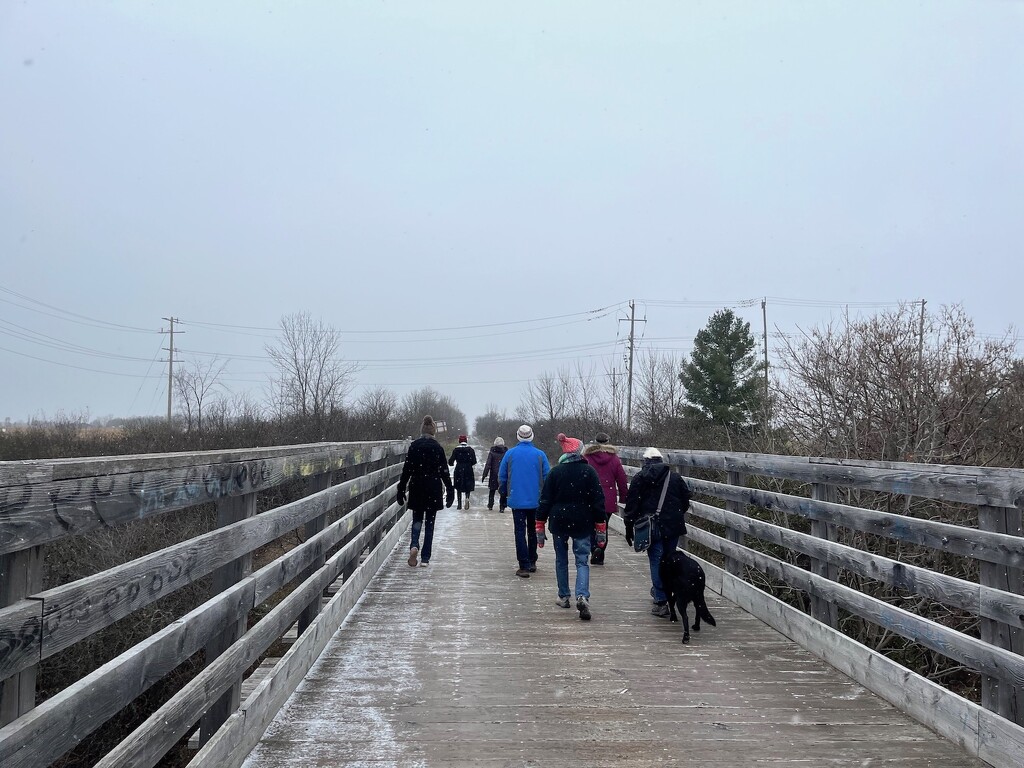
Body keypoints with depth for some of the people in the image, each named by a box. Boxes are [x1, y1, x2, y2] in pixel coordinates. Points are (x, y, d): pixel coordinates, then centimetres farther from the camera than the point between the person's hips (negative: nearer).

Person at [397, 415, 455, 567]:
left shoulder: (414, 446, -2)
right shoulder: (437, 447, -6)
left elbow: (407, 469, -1)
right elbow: (444, 471, -5)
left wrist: (401, 489, 5)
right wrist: (450, 491, 1)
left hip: (416, 488, 1)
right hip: (433, 488, -1)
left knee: (417, 519, 15)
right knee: (429, 521, 8)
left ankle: (414, 545, -12)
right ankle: (425, 558, 7)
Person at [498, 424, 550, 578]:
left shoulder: (510, 453, -4)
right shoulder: (540, 454, -4)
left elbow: (501, 476, 0)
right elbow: (547, 477, -1)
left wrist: (504, 493, 16)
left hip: (517, 500, -1)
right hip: (535, 500, 1)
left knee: (520, 532, 1)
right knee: (533, 531, 17)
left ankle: (524, 567, -5)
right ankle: (532, 562, 24)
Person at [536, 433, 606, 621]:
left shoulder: (555, 472, -2)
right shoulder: (589, 471, -4)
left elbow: (545, 500, -1)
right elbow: (598, 500, -4)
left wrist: (540, 526, 4)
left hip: (559, 522, 1)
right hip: (582, 524, -1)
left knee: (561, 560, 17)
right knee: (582, 560, 2)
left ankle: (564, 597, 23)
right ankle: (582, 596, -18)